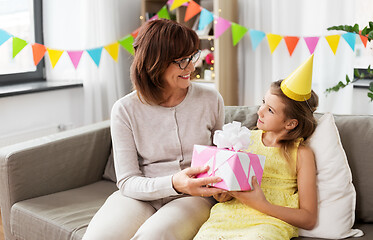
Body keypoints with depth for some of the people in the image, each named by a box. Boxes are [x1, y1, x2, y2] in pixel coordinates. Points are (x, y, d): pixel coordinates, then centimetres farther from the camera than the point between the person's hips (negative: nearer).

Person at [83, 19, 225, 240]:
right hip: (140, 196, 0)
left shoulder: (211, 100, 2)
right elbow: (127, 182, -8)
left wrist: (222, 183, -7)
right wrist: (174, 183, -26)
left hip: (192, 198, 0)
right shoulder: (125, 110, -5)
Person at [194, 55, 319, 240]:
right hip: (229, 214, 3)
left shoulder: (301, 154, 2)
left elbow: (309, 219, -1)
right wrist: (222, 194, -3)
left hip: (271, 220, -3)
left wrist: (261, 204, -14)